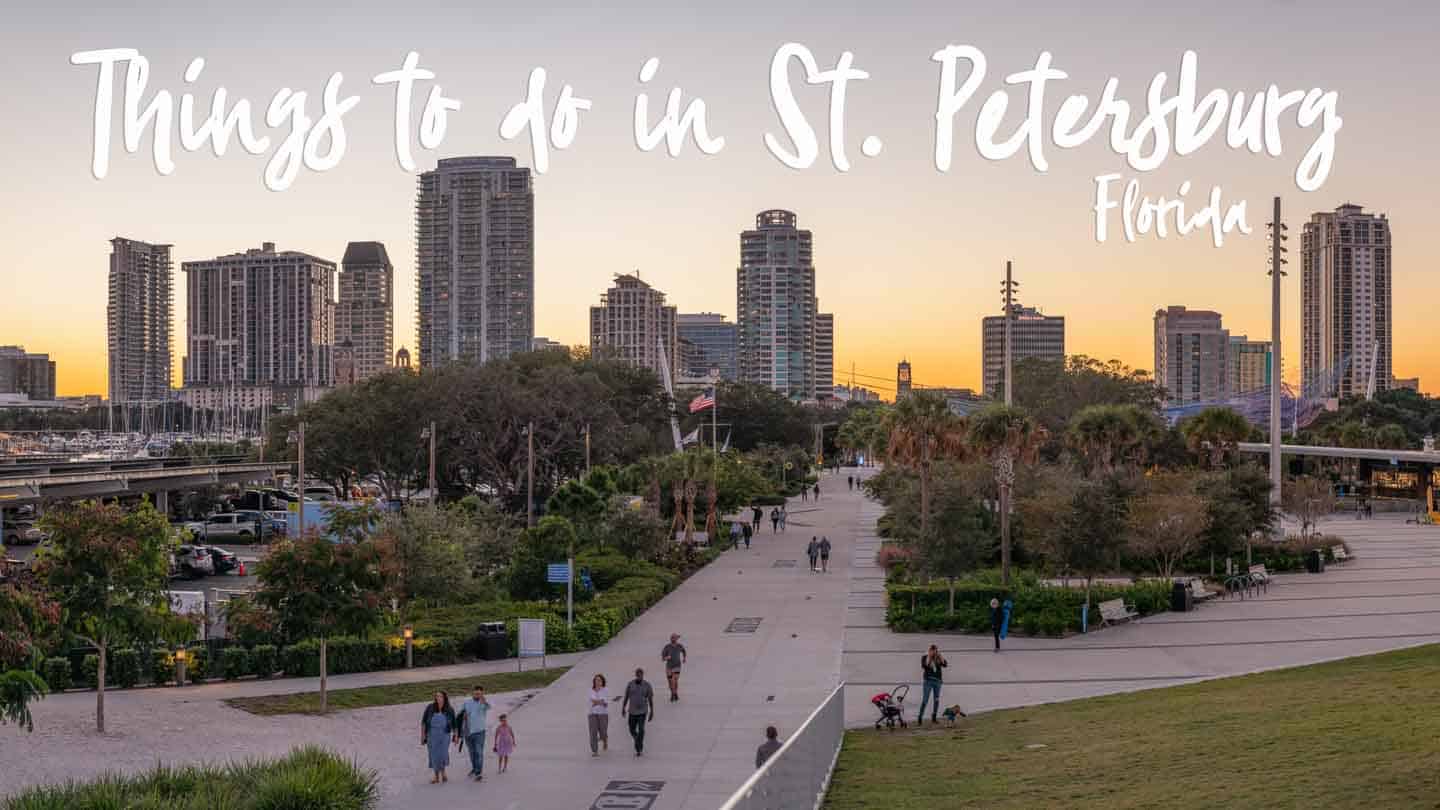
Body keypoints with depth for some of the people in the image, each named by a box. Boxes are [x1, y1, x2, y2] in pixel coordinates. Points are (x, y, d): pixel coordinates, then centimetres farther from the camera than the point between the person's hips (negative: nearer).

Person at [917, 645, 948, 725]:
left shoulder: (939, 658, 7)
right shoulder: (924, 657, 0)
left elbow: (945, 664, -7)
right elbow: (923, 666, -15)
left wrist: (940, 656, -13)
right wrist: (929, 658, -17)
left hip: (938, 680, 4)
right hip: (928, 681, -4)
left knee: (936, 700, 7)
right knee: (925, 700, -8)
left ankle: (933, 719, 16)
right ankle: (920, 719, -8)